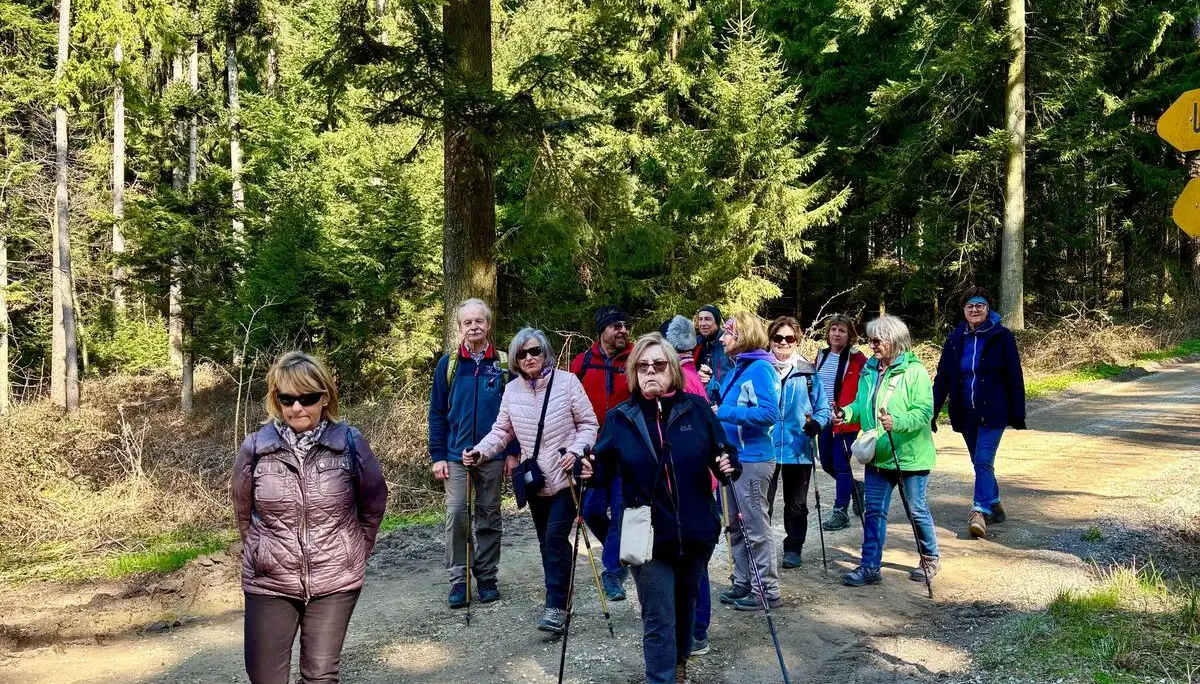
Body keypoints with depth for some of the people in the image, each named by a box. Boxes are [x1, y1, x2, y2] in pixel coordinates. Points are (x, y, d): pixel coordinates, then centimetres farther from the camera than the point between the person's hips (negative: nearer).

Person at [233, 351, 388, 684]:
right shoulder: (255, 447, -6)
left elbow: (374, 502, 6)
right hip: (269, 582, 1)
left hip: (335, 581, -1)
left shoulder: (350, 443, -8)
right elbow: (244, 512, 10)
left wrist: (357, 550, 10)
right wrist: (261, 554, 12)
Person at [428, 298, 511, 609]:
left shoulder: (503, 363, 0)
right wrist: (438, 456, -4)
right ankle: (458, 580, 8)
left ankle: (487, 577, 21)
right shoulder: (448, 364, 0)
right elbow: (437, 413, 2)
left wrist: (513, 452, -2)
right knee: (456, 516, -3)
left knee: (490, 517, 9)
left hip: (493, 455, 1)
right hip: (456, 455, 0)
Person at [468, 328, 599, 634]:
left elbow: (589, 424, -5)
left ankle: (557, 608, -9)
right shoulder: (512, 390, 2)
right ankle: (557, 596, 27)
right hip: (534, 479, 5)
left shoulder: (566, 381, -10)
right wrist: (480, 451, -11)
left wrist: (575, 450, -20)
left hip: (565, 477, -5)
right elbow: (501, 431, 6)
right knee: (546, 541, 13)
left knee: (555, 539, -13)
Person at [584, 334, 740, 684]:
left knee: (686, 603, 23)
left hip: (696, 530, 2)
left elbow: (723, 456, 4)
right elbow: (605, 468, -1)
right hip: (648, 535, -2)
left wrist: (728, 466, -18)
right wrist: (589, 471, -23)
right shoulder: (619, 418, -2)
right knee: (658, 619, 0)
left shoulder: (697, 409, -2)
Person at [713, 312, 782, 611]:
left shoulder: (760, 368, -14)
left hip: (753, 459, -10)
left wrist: (724, 412, -22)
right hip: (734, 457, 10)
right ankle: (743, 583, 27)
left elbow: (770, 413, -24)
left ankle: (767, 590, 9)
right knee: (737, 526, 16)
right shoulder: (737, 368, 13)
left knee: (756, 527, -1)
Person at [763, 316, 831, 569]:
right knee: (763, 503, 3)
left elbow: (823, 409, 3)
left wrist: (817, 423, -17)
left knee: (796, 504, 15)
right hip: (765, 448, -1)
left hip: (799, 450, 1)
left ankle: (793, 548, 30)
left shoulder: (807, 372, -1)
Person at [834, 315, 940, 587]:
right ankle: (870, 567, 11)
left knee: (917, 509, 10)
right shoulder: (869, 370, 6)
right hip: (878, 455, 6)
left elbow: (924, 411, -21)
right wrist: (847, 412, -7)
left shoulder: (914, 371, -14)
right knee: (874, 511, 6)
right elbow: (861, 404, 13)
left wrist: (897, 422, -36)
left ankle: (930, 559, 31)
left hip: (910, 454, -6)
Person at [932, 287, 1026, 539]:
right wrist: (931, 412, -1)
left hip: (993, 412, -4)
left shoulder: (1001, 337, -6)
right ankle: (994, 506, 29)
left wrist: (1018, 414, -7)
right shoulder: (956, 338, 5)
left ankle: (980, 512, -13)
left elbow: (1014, 377, -5)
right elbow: (942, 378, 5)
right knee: (980, 462, 14)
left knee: (983, 461, -13)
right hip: (966, 414, 5)